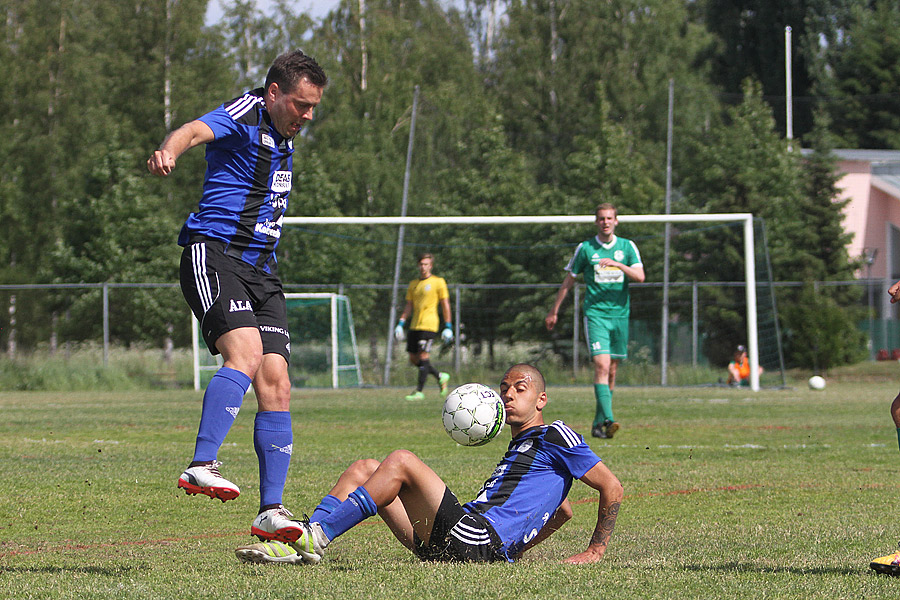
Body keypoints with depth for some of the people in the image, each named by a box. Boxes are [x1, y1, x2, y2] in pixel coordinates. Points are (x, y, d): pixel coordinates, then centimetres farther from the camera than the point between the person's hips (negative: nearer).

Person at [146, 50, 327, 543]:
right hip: (214, 255, -8)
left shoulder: (283, 139, 19)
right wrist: (169, 151, -52)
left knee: (275, 384, -2)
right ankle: (201, 466, -35)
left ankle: (271, 511, 0)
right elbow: (196, 131, -30)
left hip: (260, 269, 8)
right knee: (246, 352, -30)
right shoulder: (244, 116, -8)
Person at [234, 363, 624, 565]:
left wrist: (595, 550, -1)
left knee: (401, 462, -23)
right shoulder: (517, 450, 34)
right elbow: (563, 510, 43)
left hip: (475, 538, -9)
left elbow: (612, 488, 2)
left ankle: (317, 538, -27)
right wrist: (517, 547, 29)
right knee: (364, 469, 5)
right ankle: (306, 541, -18)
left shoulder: (554, 437, 7)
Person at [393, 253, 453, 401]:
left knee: (423, 356, -13)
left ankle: (419, 391, -10)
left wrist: (448, 326, -5)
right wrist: (401, 323, 8)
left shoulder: (438, 282, 0)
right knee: (413, 359, 6)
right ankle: (441, 377, 24)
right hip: (415, 326, 7)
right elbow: (409, 306, 19)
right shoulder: (413, 284, 17)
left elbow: (445, 305, 0)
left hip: (429, 325, -7)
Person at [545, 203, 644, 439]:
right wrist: (554, 311, 14)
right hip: (595, 312, -3)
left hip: (620, 313, 3)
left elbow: (640, 276, -5)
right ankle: (608, 419, -28)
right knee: (602, 365, -18)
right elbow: (569, 280, 11)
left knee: (612, 370, 7)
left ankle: (598, 423, 17)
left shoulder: (627, 247, 7)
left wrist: (618, 265, -20)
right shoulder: (585, 248, 3)